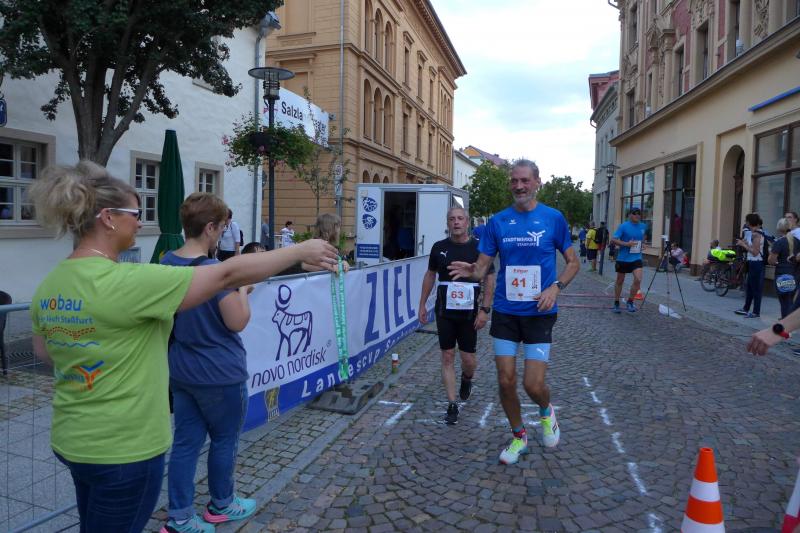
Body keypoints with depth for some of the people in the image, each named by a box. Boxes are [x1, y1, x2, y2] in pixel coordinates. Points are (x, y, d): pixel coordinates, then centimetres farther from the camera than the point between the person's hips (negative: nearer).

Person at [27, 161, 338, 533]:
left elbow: (43, 352, 16)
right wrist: (301, 251, -17)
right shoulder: (126, 282, -27)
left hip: (72, 439, 9)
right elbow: (227, 274, -25)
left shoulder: (48, 286, 0)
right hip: (123, 448, -8)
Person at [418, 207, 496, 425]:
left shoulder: (479, 248, -4)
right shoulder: (439, 247, 4)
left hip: (469, 313, -2)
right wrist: (422, 305, 12)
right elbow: (430, 275, 13)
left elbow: (489, 279, -2)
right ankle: (452, 405, 13)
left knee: (468, 358, 2)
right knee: (447, 357, 3)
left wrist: (485, 309, -10)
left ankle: (467, 379, 38)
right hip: (444, 311, 2)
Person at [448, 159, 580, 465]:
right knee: (505, 382, 6)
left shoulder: (553, 218, -3)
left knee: (533, 384, -7)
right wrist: (471, 271, -23)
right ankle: (519, 437, 32)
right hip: (505, 311, 2)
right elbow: (483, 267, 1)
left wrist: (556, 287, -13)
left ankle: (546, 411, 31)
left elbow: (573, 262, 5)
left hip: (539, 312, -2)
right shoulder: (498, 221, 2)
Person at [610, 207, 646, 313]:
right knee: (620, 281, 9)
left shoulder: (642, 226, 6)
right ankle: (616, 304, 24)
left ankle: (630, 302, 1)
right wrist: (626, 244, -23)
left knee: (638, 279, -16)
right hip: (623, 258, -3)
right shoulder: (623, 226, -9)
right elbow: (613, 240, -14)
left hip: (636, 258, 3)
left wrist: (641, 245, 10)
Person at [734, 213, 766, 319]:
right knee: (749, 287, 17)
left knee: (755, 288, -2)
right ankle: (746, 309, 27)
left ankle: (756, 312, 5)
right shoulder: (753, 233, 11)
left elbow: (755, 252, -19)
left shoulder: (756, 234, -16)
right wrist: (743, 243, 7)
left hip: (756, 263, -10)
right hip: (752, 263, 10)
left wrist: (743, 244, -13)